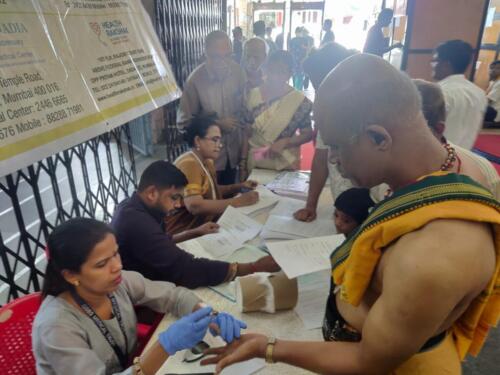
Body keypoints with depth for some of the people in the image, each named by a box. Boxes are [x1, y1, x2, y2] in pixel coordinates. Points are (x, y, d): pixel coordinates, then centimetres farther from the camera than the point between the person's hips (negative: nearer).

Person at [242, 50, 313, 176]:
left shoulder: (299, 100, -9)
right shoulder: (253, 95, -2)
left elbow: (307, 134, -4)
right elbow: (247, 131, 3)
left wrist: (285, 142, -19)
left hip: (285, 165, -2)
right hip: (255, 163, 2)